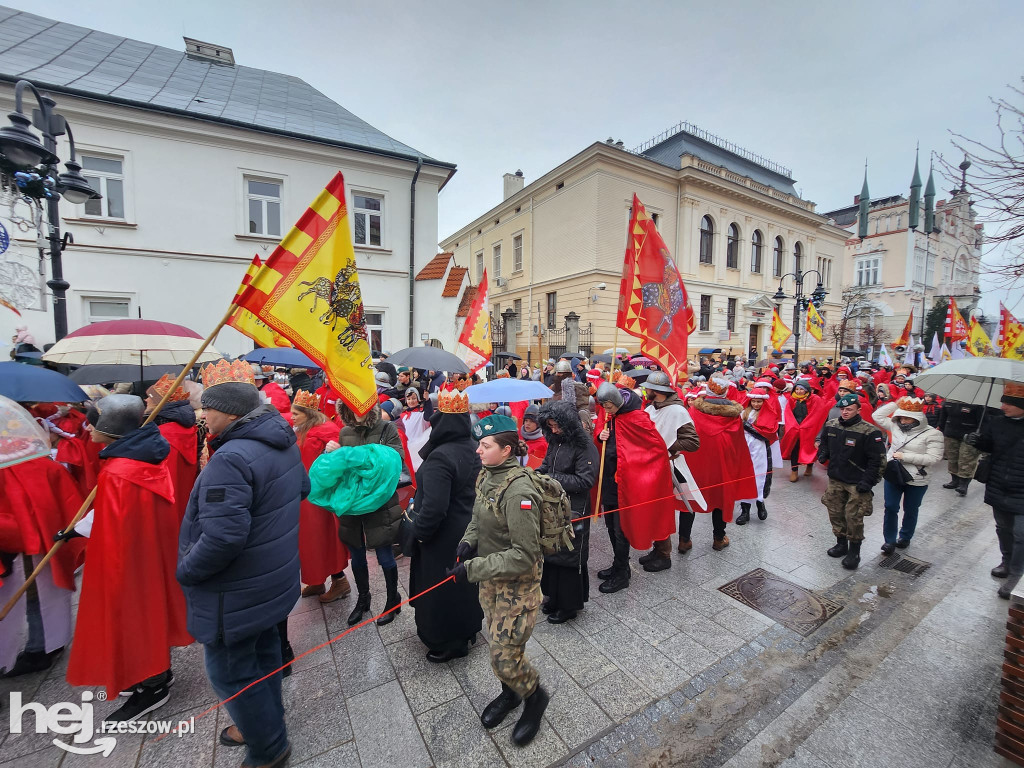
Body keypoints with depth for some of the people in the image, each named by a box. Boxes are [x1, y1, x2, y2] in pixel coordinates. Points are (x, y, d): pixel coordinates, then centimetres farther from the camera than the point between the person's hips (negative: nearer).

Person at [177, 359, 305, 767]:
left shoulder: (231, 458, -30)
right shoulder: (284, 441, -2)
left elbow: (223, 537, -32)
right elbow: (302, 489, 13)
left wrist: (185, 569, -15)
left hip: (236, 592, -8)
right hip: (274, 580, 8)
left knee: (231, 671, 13)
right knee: (264, 652, 26)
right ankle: (265, 723, 48)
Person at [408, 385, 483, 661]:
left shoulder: (440, 457, -30)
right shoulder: (473, 448, -4)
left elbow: (434, 507, -32)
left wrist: (419, 530, -13)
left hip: (444, 536, -8)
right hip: (468, 529, 8)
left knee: (440, 587, 14)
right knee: (463, 581, 25)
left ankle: (448, 643, 33)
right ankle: (467, 629, 45)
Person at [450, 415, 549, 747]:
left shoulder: (519, 491, -30)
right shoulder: (486, 476, -4)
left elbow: (524, 554, -28)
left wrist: (473, 569, -25)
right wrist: (468, 541, -7)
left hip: (517, 582, -7)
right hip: (490, 576, 8)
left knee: (504, 657, 4)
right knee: (497, 641, 24)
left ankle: (535, 696, 36)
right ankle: (511, 692, 52)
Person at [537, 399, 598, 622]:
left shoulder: (585, 446, -17)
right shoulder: (555, 441, 5)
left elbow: (586, 480, -19)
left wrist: (553, 479, -20)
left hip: (573, 510, -7)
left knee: (569, 556, 7)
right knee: (551, 551, 17)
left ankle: (570, 604, 28)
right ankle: (555, 596, 38)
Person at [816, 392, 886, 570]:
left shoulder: (869, 432, -15)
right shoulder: (830, 425, 1)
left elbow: (878, 460, -12)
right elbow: (824, 442, 21)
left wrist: (868, 481, -14)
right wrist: (823, 454, 2)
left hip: (857, 483, -5)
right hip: (835, 479, 5)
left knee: (853, 517, 0)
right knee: (835, 513, 13)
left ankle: (854, 551, 19)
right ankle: (841, 543, 32)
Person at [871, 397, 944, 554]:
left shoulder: (932, 434, -11)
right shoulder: (896, 426, 1)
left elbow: (933, 458, -16)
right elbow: (877, 416, 5)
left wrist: (905, 456, -20)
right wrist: (895, 404, -2)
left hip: (916, 481, -2)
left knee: (910, 510, 16)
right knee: (890, 508, 4)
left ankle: (905, 537, 35)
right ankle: (889, 540, 15)